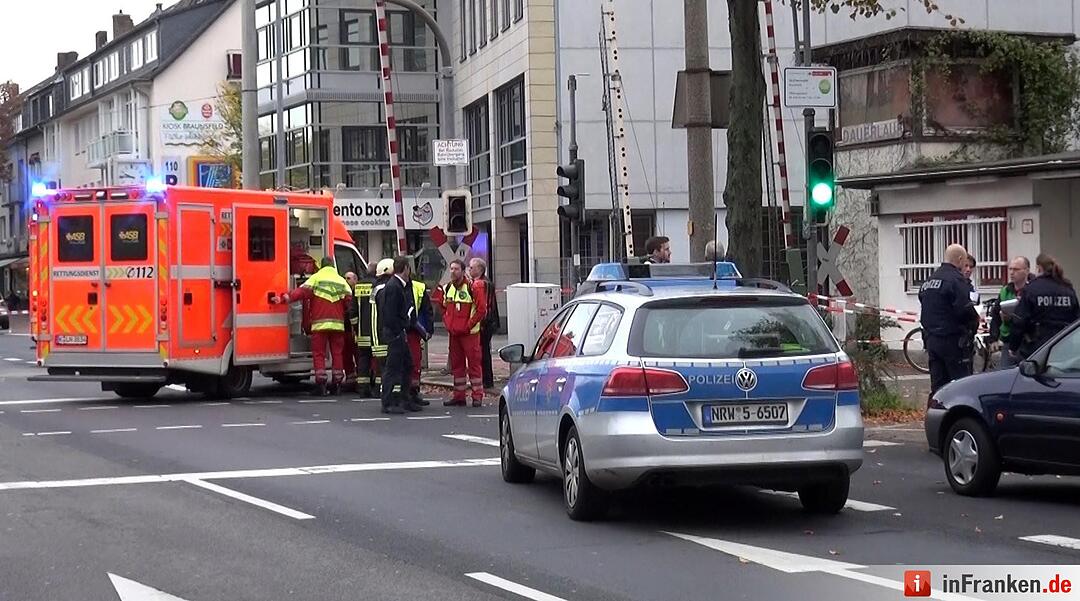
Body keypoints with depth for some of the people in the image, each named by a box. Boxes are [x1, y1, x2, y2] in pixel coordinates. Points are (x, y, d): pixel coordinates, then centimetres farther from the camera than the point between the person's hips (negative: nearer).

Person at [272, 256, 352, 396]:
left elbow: (301, 292, -11)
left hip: (320, 324, -3)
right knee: (337, 353, 10)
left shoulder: (316, 277, 1)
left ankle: (321, 384, -5)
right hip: (338, 324, 3)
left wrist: (283, 298, -13)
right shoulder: (341, 281, 12)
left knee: (319, 353, 2)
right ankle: (336, 384, 11)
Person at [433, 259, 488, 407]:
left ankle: (477, 396, 1)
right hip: (454, 333, 6)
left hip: (470, 333, -6)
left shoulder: (473, 287, -9)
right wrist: (448, 324, 5)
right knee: (456, 364, 10)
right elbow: (444, 309, 20)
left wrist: (469, 325, -13)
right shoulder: (446, 289, 11)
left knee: (474, 363, -3)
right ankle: (458, 396, 16)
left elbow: (482, 309, -11)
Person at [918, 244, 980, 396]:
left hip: (931, 339, 8)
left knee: (937, 384, 10)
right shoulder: (956, 279, -13)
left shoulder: (928, 281, 15)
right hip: (952, 340, -8)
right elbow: (965, 309, -20)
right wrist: (975, 321, -2)